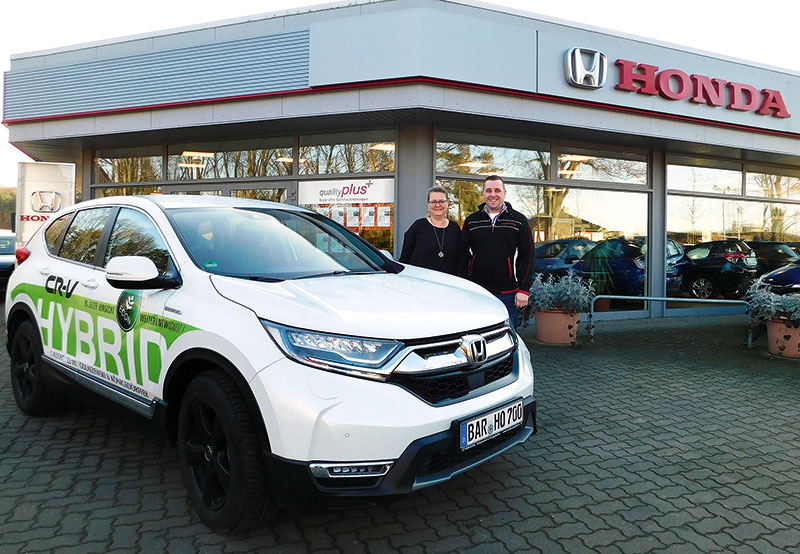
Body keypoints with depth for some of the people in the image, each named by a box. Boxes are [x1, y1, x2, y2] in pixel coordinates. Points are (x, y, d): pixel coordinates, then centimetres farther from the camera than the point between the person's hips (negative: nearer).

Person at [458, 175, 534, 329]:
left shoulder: (519, 221, 4)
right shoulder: (471, 221, 9)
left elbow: (527, 256, 2)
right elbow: (462, 256, 10)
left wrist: (524, 289, -6)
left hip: (508, 293, -1)